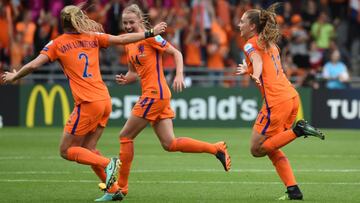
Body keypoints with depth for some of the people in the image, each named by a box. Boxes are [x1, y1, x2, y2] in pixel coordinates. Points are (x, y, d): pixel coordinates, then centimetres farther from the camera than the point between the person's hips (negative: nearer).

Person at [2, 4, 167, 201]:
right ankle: (113, 187, 5)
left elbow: (33, 65, -4)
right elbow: (123, 39, 11)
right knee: (87, 149, 15)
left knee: (67, 151, 4)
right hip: (105, 100, 6)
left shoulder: (57, 44, 1)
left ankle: (108, 164, -14)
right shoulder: (93, 37, 11)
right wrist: (150, 33, 20)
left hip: (88, 104, -6)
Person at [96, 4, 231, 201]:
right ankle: (216, 149, 8)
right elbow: (134, 72, 24)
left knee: (125, 136, -3)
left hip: (155, 94, -9)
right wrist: (125, 79, 3)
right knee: (169, 144, 4)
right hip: (156, 95, 9)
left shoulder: (150, 37, -8)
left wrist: (179, 75, -21)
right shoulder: (129, 45, 17)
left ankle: (120, 187, 4)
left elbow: (176, 53, -7)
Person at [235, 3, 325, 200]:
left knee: (257, 149, -1)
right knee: (270, 148, 16)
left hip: (276, 101, -9)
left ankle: (298, 130, -13)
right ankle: (293, 189, 6)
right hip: (292, 97, 9)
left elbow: (258, 61, -25)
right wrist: (248, 70, 46)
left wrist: (255, 75, -44)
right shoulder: (270, 43, 22)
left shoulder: (251, 44, -2)